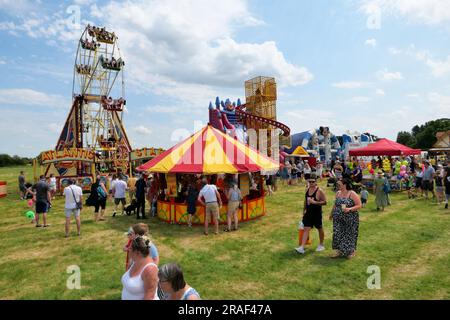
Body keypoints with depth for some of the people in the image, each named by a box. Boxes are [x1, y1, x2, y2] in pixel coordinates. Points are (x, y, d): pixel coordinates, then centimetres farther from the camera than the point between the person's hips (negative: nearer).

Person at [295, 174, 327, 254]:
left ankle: (321, 245, 35)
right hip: (308, 213, 5)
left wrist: (314, 202, -26)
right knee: (306, 229, -1)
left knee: (320, 229, 14)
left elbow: (324, 202, -15)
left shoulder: (319, 191, -14)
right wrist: (304, 210, 17)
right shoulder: (307, 190, 5)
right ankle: (302, 247, -4)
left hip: (317, 213, -5)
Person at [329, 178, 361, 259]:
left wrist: (350, 209, -26)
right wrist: (331, 213, 23)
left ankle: (350, 252, 23)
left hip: (350, 219, -5)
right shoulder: (338, 193, 8)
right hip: (338, 219, 5)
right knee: (338, 234, 4)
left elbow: (359, 205, -12)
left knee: (349, 235, 5)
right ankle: (340, 251, 17)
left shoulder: (352, 194, -10)